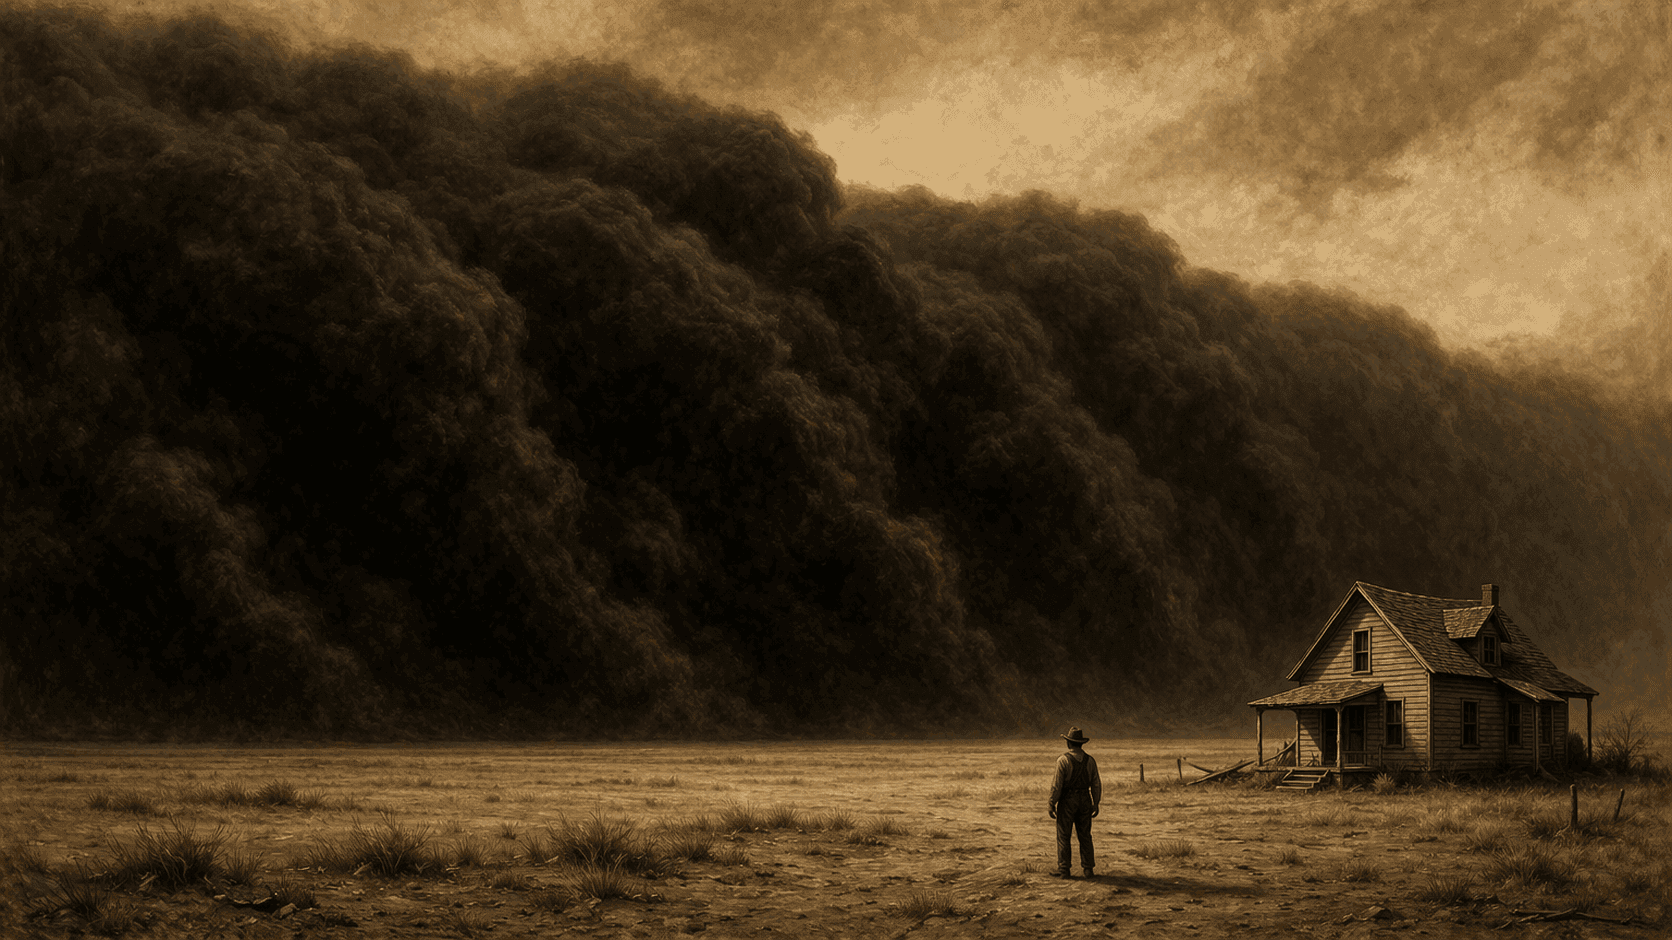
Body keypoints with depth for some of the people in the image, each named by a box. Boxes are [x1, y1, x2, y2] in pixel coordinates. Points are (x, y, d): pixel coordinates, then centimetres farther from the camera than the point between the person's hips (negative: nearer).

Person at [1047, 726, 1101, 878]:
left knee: (1064, 837, 2)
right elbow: (1096, 784, 5)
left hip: (1067, 801, -4)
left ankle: (1064, 870, 1)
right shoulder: (1090, 760, 2)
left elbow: (1057, 784, -14)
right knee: (1085, 836, 11)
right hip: (1085, 800, 4)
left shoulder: (1063, 760, -12)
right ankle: (1088, 869, 10)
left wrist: (1051, 804, -7)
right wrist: (1096, 803, 14)